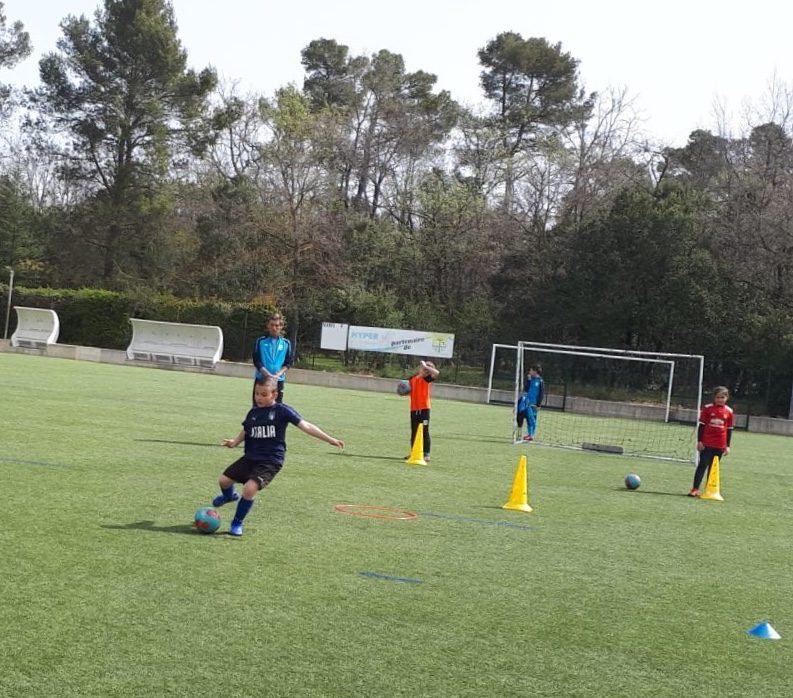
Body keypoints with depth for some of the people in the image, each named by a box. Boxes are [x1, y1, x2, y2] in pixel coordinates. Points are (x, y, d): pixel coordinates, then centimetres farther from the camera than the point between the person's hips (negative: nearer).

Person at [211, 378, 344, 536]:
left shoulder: (282, 410, -8)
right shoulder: (253, 412, 8)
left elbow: (305, 426, -11)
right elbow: (245, 432, 21)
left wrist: (329, 439, -15)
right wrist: (234, 442, 1)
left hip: (271, 461, -6)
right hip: (251, 457, 6)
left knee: (250, 488, -24)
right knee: (224, 479, 6)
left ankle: (237, 523, -1)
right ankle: (229, 496, 46)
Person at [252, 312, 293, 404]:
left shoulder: (286, 343, 4)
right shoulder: (260, 341, 1)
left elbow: (288, 363, 4)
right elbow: (256, 361, -3)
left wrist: (278, 374, -13)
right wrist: (268, 374, -17)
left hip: (278, 381, 1)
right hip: (260, 380, -1)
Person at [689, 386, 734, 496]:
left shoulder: (729, 411, 4)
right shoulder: (707, 408, -2)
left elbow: (729, 429, 9)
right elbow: (701, 425, 0)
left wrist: (727, 446, 7)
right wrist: (699, 441, -5)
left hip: (720, 445, 2)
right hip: (706, 443, -2)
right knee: (702, 465, -5)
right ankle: (695, 489, -5)